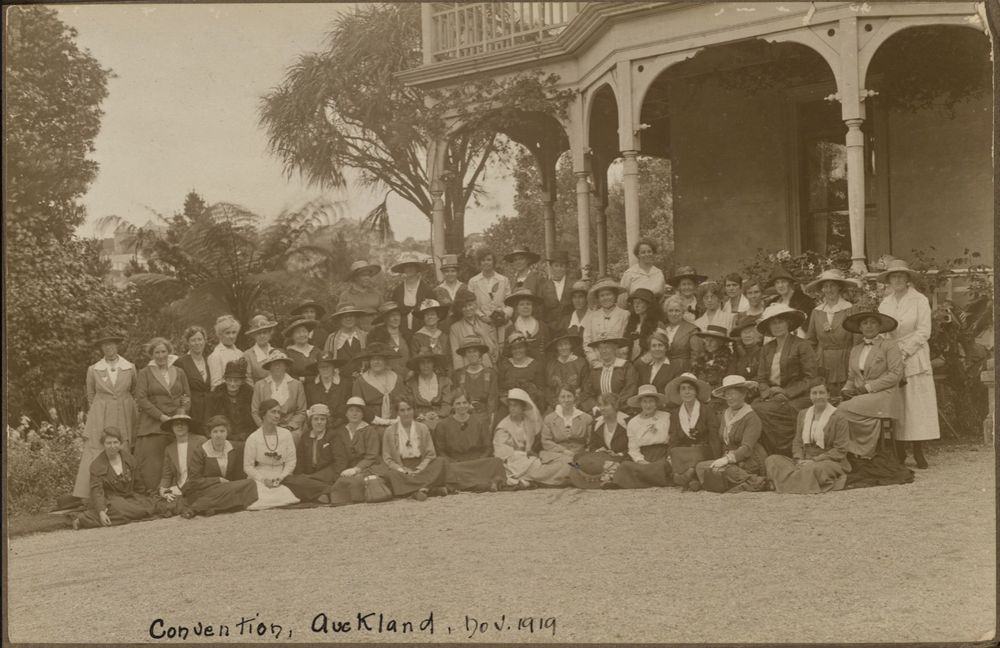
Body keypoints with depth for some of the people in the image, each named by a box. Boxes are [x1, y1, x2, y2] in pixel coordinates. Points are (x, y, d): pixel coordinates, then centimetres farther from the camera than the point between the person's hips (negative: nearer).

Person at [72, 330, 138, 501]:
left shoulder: (130, 368, 5)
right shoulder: (93, 370, 4)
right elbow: (90, 397, 14)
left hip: (124, 419, 1)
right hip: (99, 419, -1)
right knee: (94, 454, -9)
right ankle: (88, 497, -11)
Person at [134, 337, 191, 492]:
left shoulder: (179, 373, 15)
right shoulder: (144, 373, 5)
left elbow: (187, 396, 17)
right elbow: (141, 399, -3)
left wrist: (182, 412, -4)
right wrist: (162, 416, -10)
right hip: (152, 425, -3)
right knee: (152, 466, -9)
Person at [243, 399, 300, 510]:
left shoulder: (286, 435, 3)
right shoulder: (253, 438, -4)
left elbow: (291, 462, 5)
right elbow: (248, 466, -1)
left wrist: (280, 478, -9)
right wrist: (263, 479, -14)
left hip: (282, 480, 2)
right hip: (259, 479, -2)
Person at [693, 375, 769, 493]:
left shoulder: (751, 418, -8)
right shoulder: (725, 414, 14)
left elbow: (746, 449, -19)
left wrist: (727, 459, -30)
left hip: (749, 462, -8)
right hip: (729, 460, 8)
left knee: (717, 471, -30)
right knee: (700, 467, -15)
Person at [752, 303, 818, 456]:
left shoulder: (801, 346, -1)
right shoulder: (767, 349, 17)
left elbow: (810, 378, -6)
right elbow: (761, 378, 16)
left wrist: (785, 392, -12)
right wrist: (767, 393, -6)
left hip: (796, 399, -5)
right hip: (772, 397, 5)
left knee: (763, 411, -29)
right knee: (751, 408, -24)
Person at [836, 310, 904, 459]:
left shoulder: (889, 345, 1)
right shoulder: (856, 349, 19)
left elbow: (896, 374, -8)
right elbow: (851, 378, 20)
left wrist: (868, 387, -13)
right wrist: (846, 389, -3)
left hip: (883, 396, -6)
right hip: (860, 396, 6)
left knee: (843, 409, -27)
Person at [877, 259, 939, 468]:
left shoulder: (919, 301, 2)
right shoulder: (884, 304, 14)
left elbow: (923, 332, -4)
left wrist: (904, 350, -11)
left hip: (914, 358, -3)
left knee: (916, 403, -6)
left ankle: (918, 453, -4)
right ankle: (899, 454, 1)